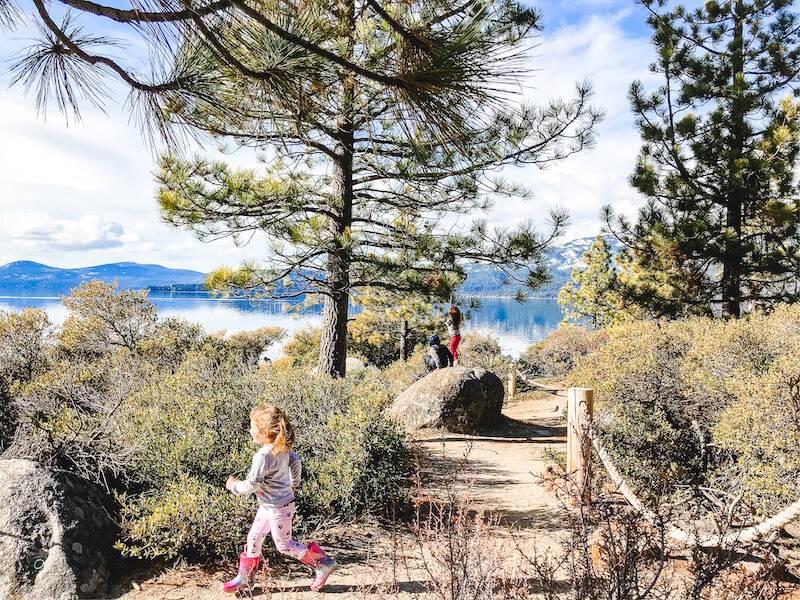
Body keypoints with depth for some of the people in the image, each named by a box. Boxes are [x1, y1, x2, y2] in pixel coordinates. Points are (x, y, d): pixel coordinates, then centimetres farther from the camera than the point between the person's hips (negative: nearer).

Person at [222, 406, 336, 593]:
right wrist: (293, 484, 29)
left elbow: (251, 485, -27)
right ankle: (245, 577, 32)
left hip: (278, 508, -9)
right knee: (254, 538, 16)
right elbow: (295, 462, 13)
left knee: (284, 545, 7)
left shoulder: (264, 456, -30)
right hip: (268, 506, 9)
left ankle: (322, 563, 20)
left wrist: (234, 486, -8)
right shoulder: (282, 449, -3)